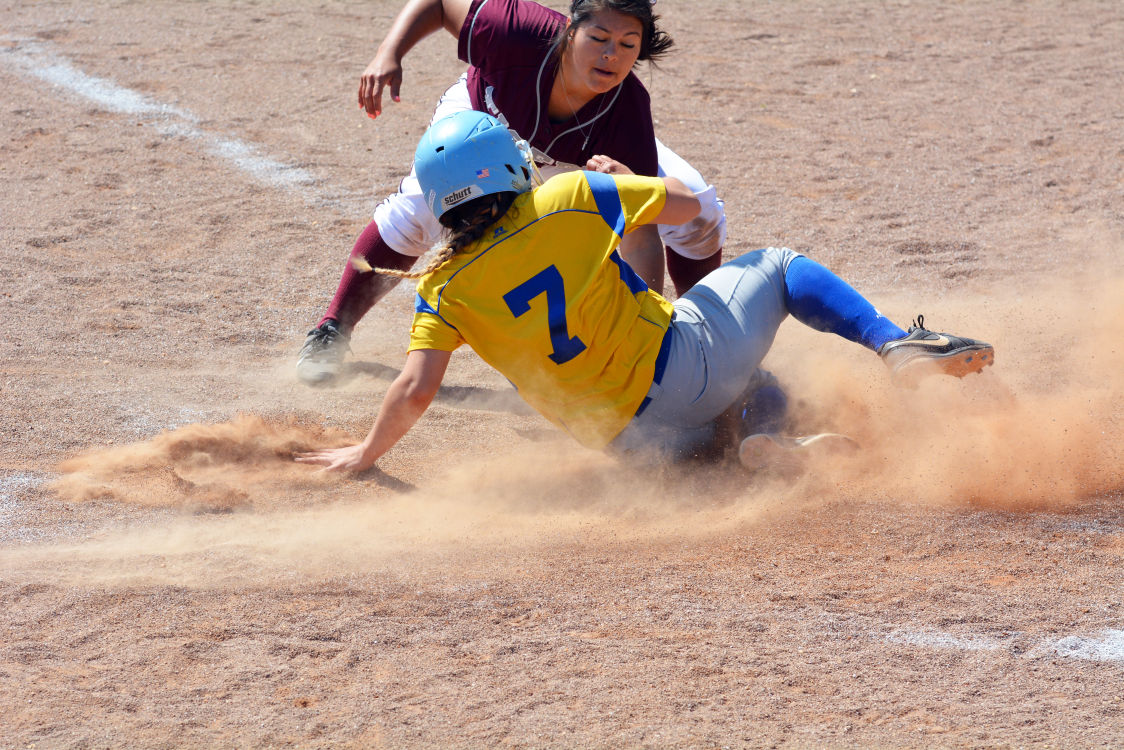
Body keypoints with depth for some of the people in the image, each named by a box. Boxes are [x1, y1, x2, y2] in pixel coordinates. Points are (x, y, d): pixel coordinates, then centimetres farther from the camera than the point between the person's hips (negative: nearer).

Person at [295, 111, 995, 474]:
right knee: (777, 265, 23)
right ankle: (898, 345, 4)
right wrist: (624, 177, 26)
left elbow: (417, 390, -14)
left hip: (636, 439, 1)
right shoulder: (573, 199, -6)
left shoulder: (446, 289, -5)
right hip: (687, 361, -1)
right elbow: (685, 203, 6)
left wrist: (367, 454, 3)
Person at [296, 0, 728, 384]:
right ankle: (332, 331, -1)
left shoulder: (627, 116, -42)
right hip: (485, 114, -1)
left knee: (698, 208, -14)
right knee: (416, 210, -22)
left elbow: (640, 235, -42)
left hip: (588, 156, 1)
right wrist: (388, 56, -40)